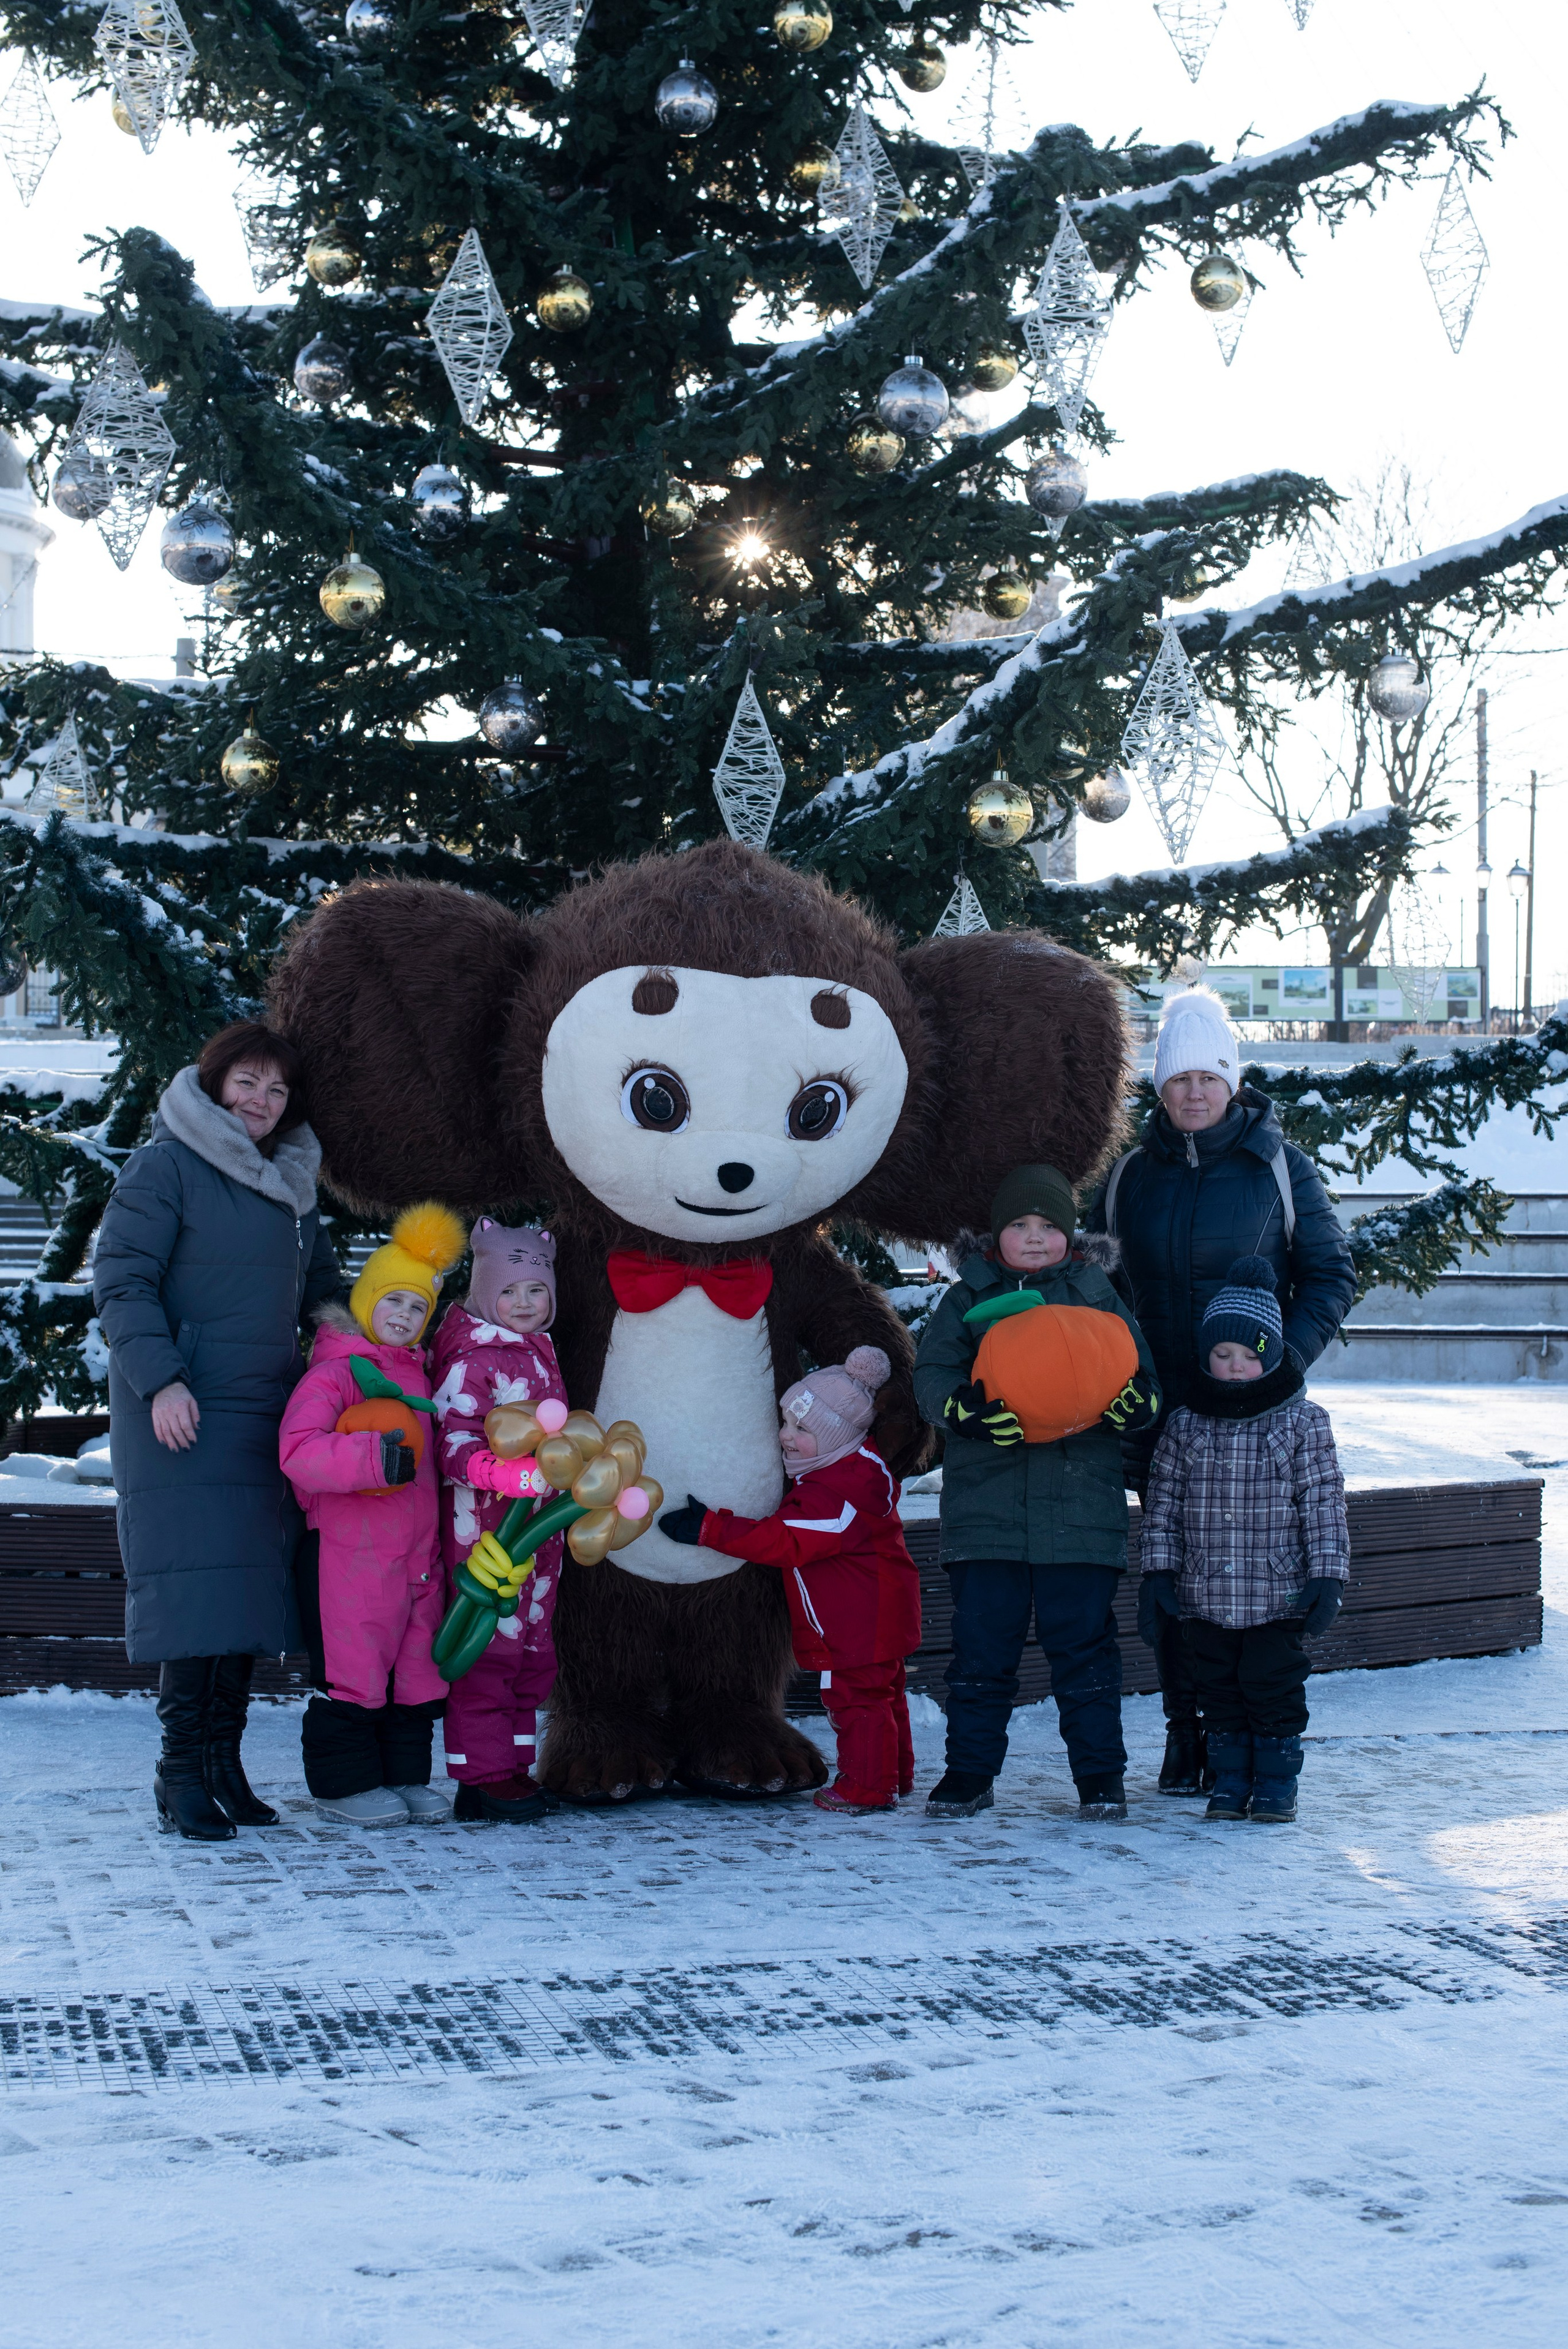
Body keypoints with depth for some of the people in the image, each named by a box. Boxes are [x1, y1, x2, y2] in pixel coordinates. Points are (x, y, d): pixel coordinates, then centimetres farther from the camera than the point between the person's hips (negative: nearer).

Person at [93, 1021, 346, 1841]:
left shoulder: (290, 1186, 19)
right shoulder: (166, 1166, -3)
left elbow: (320, 1282, 32)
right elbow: (121, 1280, -9)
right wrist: (160, 1379, -19)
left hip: (267, 1416, 7)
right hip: (184, 1415, -7)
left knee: (252, 1582, 4)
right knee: (196, 1581, -11)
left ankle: (223, 1763, 10)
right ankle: (182, 1768, -7)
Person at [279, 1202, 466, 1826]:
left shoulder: (414, 1374, 17)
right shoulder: (334, 1372, -8)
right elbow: (298, 1451, -21)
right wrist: (371, 1459, -29)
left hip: (416, 1553, 8)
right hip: (352, 1553, -8)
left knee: (415, 1666, 11)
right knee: (354, 1666, -4)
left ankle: (405, 1775, 19)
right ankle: (345, 1782, 4)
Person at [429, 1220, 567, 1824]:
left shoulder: (539, 1354, 15)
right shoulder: (472, 1359, -12)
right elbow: (454, 1440, -21)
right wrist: (499, 1473, -34)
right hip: (482, 1522, -9)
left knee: (532, 1650, 12)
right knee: (489, 1648, -8)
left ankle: (513, 1769, 20)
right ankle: (483, 1779, -3)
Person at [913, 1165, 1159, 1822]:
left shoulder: (1097, 1297, 10)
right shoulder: (968, 1298, 9)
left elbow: (1139, 1375, 9)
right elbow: (931, 1372, 2)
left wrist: (1133, 1403, -15)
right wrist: (964, 1409, -19)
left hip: (1080, 1510, 0)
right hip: (985, 1504, 0)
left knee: (1083, 1642, 2)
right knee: (981, 1643, 3)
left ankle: (1100, 1772, 12)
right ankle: (969, 1770, 14)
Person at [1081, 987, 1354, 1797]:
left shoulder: (1278, 1166, 2)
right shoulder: (1130, 1175, 9)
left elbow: (1330, 1275, 3)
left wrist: (1284, 1360, -10)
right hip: (1160, 1414, 2)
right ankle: (1185, 1736, 11)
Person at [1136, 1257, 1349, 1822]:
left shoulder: (1303, 1424, -2)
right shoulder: (1185, 1425, 4)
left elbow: (1323, 1505, -3)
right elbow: (1164, 1504, 7)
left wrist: (1327, 1575, -9)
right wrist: (1157, 1572, 1)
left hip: (1278, 1598, -2)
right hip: (1205, 1597, 2)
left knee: (1273, 1687, 3)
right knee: (1219, 1691, 10)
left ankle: (1276, 1782, 16)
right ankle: (1230, 1780, 21)